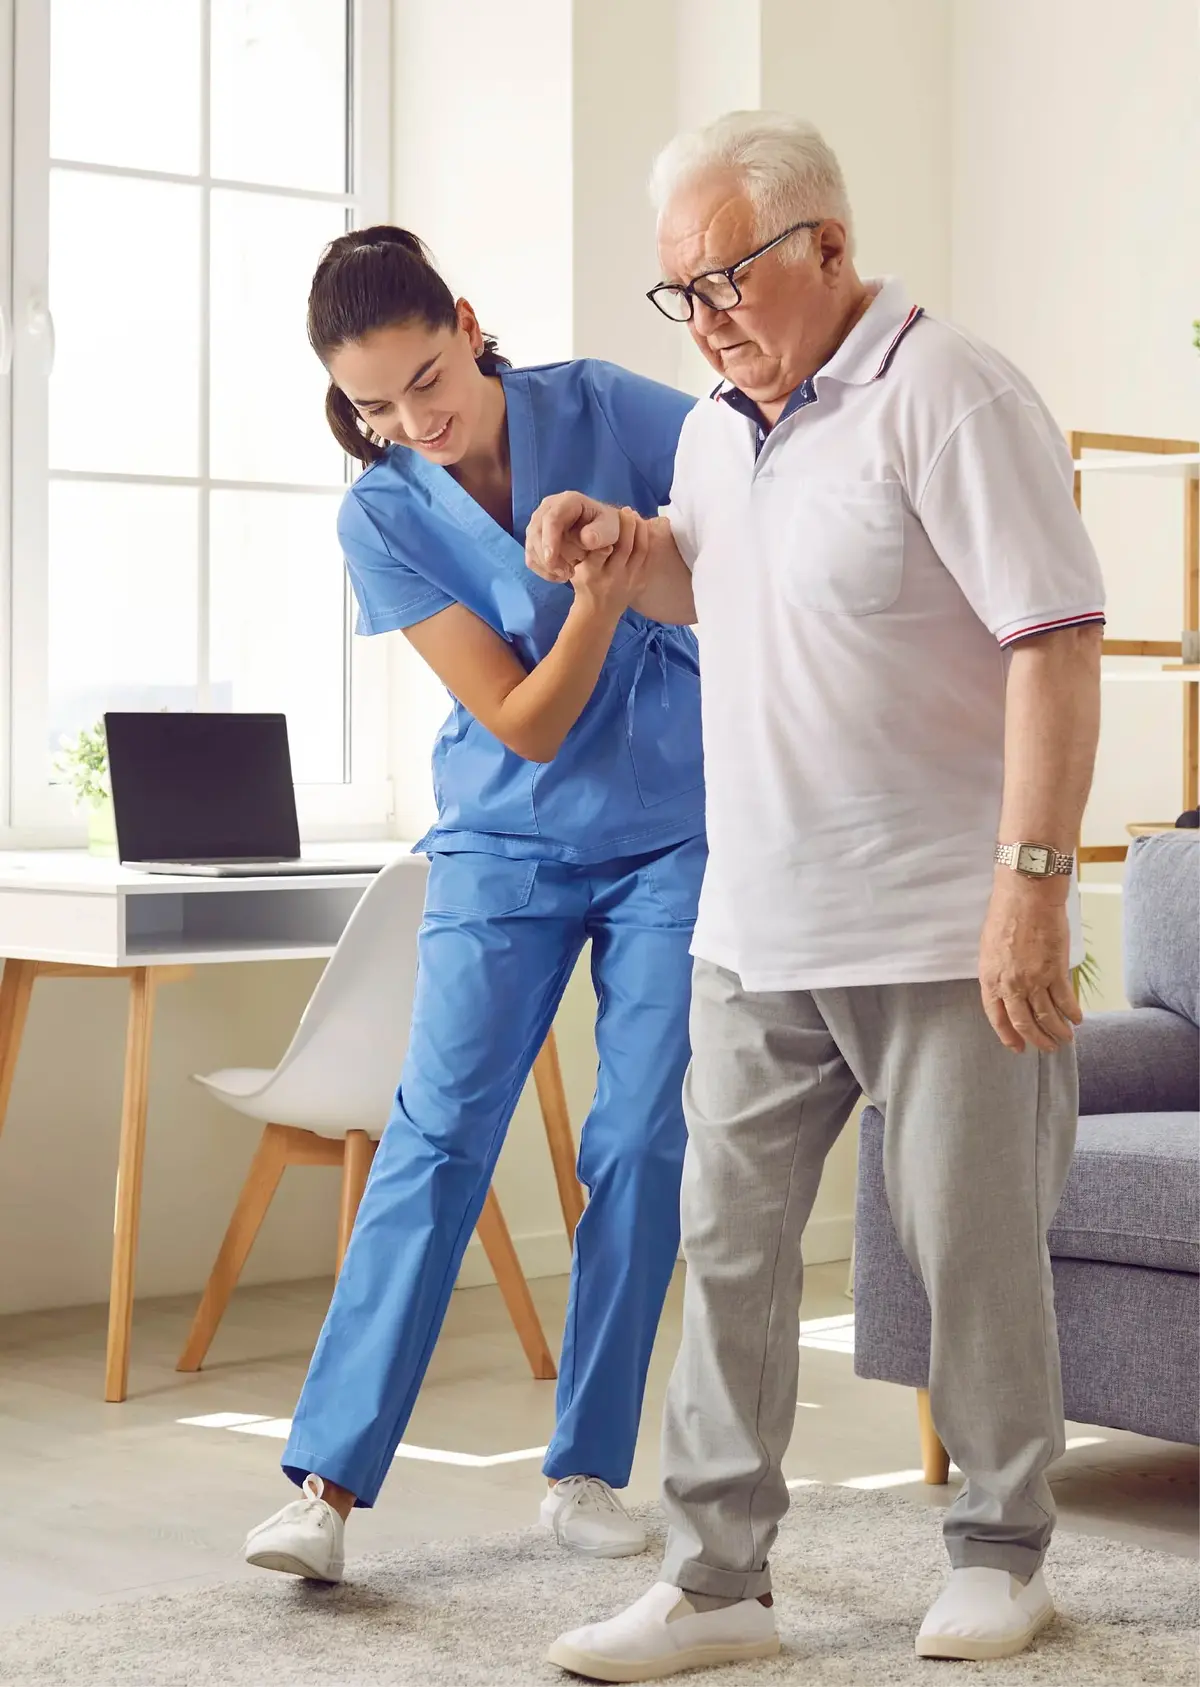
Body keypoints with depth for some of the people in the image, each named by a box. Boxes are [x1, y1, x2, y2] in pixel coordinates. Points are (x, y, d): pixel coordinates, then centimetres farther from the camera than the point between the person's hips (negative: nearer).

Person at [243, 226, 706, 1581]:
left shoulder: (609, 411, -9)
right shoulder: (381, 518, -9)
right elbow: (524, 724, -14)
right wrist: (596, 603, -30)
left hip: (675, 833, 1)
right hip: (506, 845, 0)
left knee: (641, 1144, -2)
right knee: (439, 1132, -10)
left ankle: (587, 1472, 9)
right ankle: (327, 1481, -10)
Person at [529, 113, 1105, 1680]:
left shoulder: (943, 396, -13)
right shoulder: (716, 429, 12)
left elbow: (1056, 641, -18)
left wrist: (1033, 881, -24)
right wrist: (615, 548, 9)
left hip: (941, 933, -7)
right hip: (756, 933, 7)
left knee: (974, 1250, 5)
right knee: (727, 1242, 6)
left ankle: (1001, 1551, 23)